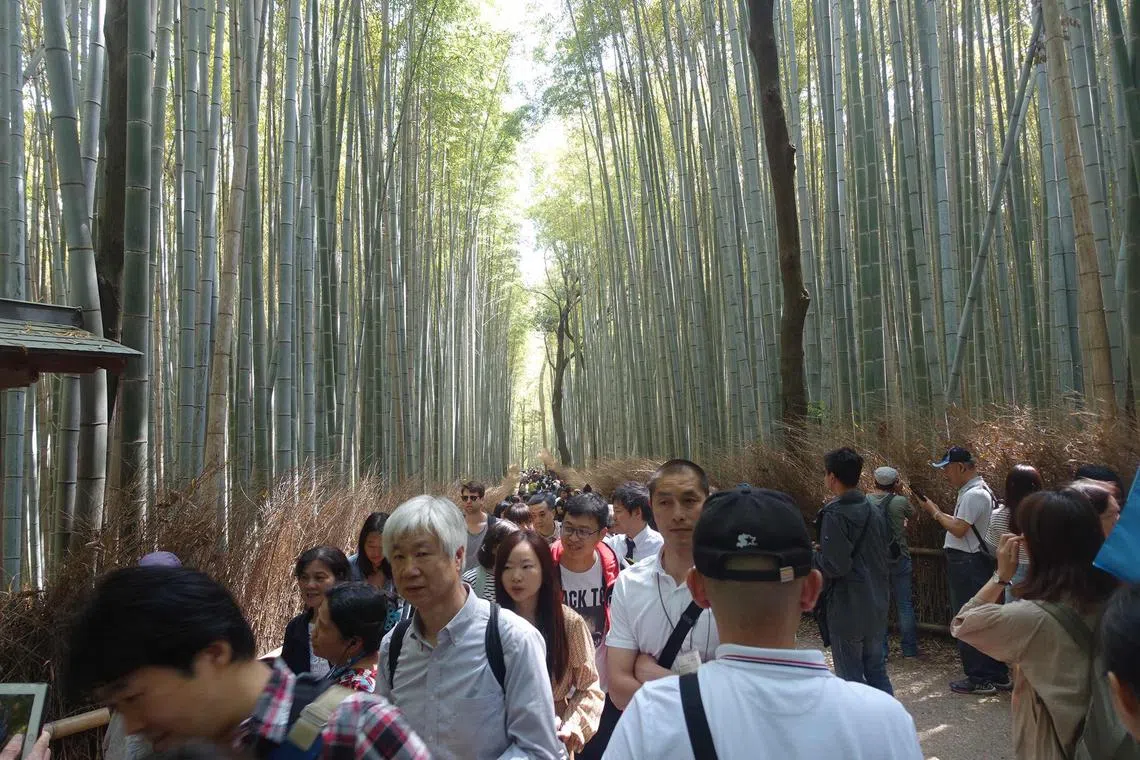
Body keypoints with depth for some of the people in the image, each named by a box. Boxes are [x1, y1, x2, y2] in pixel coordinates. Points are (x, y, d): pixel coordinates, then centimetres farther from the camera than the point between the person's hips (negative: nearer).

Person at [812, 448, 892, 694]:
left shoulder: (835, 515, -18)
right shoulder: (874, 510, 7)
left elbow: (835, 566, -23)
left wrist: (810, 557, -5)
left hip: (847, 609, -8)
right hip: (877, 605, 8)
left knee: (850, 676, 4)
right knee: (876, 671, 19)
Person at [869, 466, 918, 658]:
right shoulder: (901, 501, -11)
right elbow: (912, 514, 10)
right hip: (899, 558, -1)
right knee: (904, 604, 11)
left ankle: (880, 650, 13)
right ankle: (909, 649, 19)